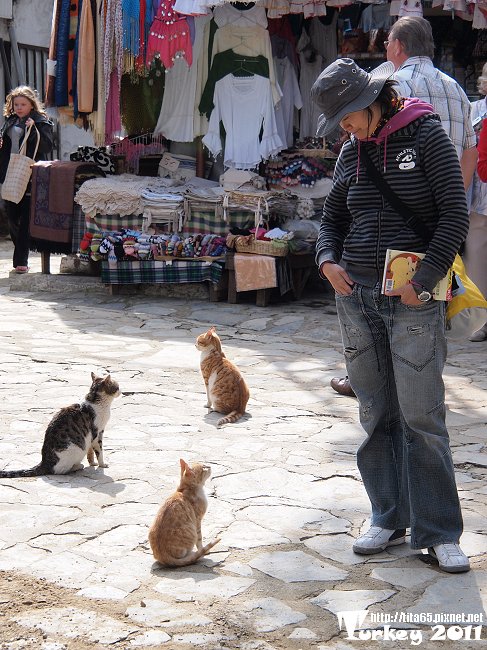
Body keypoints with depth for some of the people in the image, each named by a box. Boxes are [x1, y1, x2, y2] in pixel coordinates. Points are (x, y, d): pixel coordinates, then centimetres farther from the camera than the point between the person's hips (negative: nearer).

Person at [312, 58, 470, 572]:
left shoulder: (426, 135, -4)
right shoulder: (351, 152, 11)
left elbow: (455, 215, -7)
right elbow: (332, 216, 20)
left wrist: (423, 280, -12)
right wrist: (328, 260, 0)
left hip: (414, 300, -5)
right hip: (356, 295, 5)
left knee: (421, 416, -5)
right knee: (375, 414, 8)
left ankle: (438, 532, 4)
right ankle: (389, 519, 18)